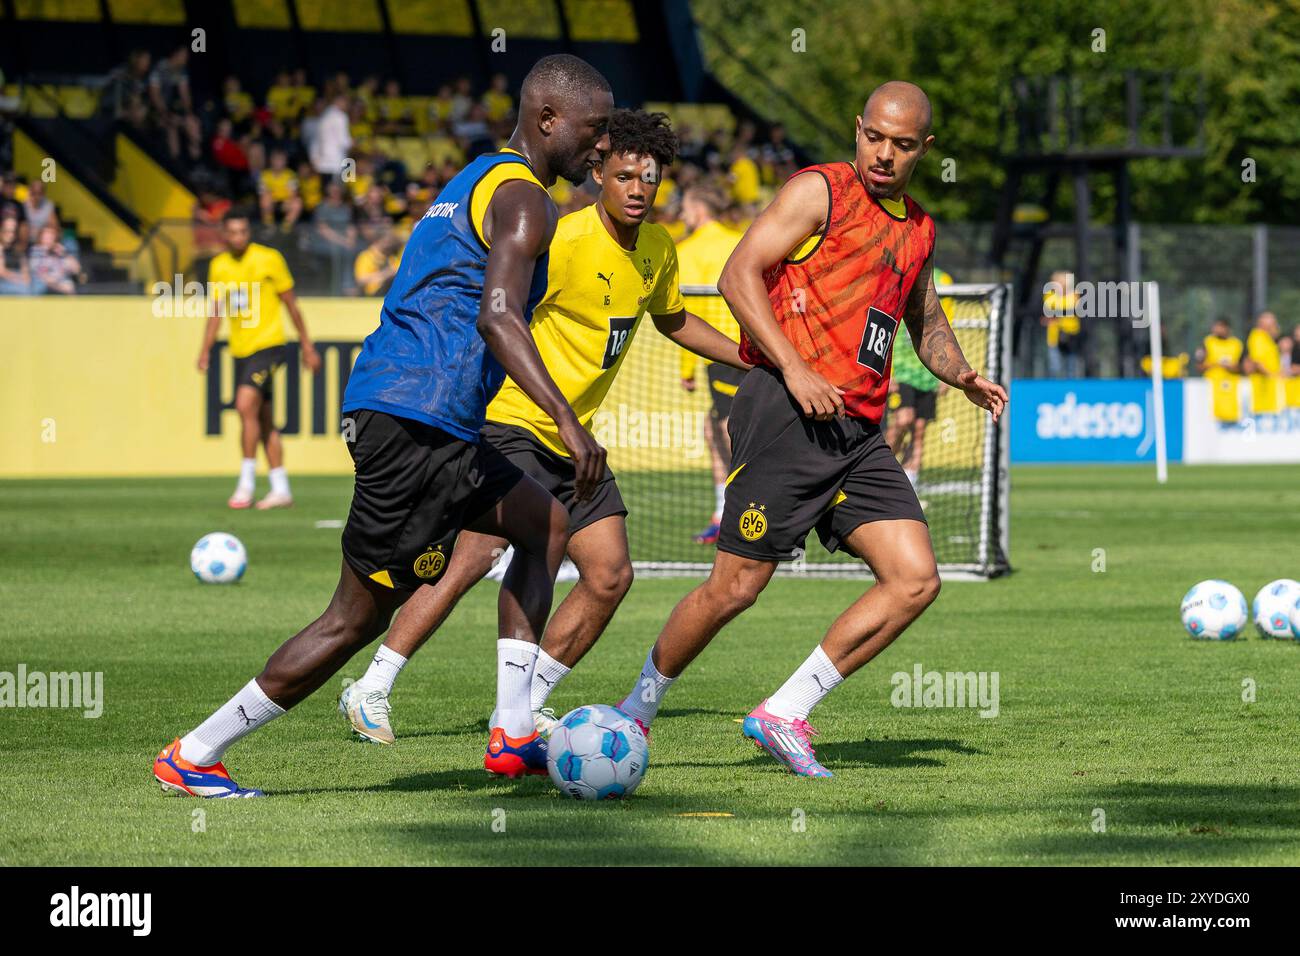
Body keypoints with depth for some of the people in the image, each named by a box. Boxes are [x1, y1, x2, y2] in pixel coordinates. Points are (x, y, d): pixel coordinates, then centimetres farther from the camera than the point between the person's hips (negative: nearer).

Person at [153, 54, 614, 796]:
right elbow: (496, 316, -24)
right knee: (360, 616, -4)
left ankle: (514, 734, 12)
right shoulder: (521, 199, -9)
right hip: (415, 420, -10)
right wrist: (567, 421, -31)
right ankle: (195, 756, 1)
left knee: (546, 525, 18)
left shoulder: (477, 181, 22)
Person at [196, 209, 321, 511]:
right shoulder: (218, 266, 8)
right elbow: (216, 311, 15)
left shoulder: (269, 259, -6)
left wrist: (307, 346, 3)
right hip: (240, 350, 6)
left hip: (267, 344, -6)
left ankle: (246, 482, -19)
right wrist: (205, 349, 4)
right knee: (263, 420, 9)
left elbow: (291, 304, 0)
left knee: (246, 405, -21)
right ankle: (280, 489, 15)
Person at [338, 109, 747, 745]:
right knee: (475, 557, -21)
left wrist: (756, 361, 25)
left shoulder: (657, 249, 7)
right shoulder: (564, 243, -19)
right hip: (513, 424, -8)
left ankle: (526, 707, 13)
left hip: (574, 441, 8)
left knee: (610, 574, 1)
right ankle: (371, 691, -13)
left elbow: (672, 319, 27)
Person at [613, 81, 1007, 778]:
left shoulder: (918, 230, 20)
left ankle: (784, 715, 1)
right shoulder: (820, 191, -2)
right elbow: (738, 275, -10)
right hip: (786, 414, -7)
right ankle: (638, 707, 15)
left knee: (915, 580, -6)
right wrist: (794, 368, -19)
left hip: (858, 432, 7)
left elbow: (925, 323, 35)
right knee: (736, 585, -6)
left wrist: (964, 378, 14)